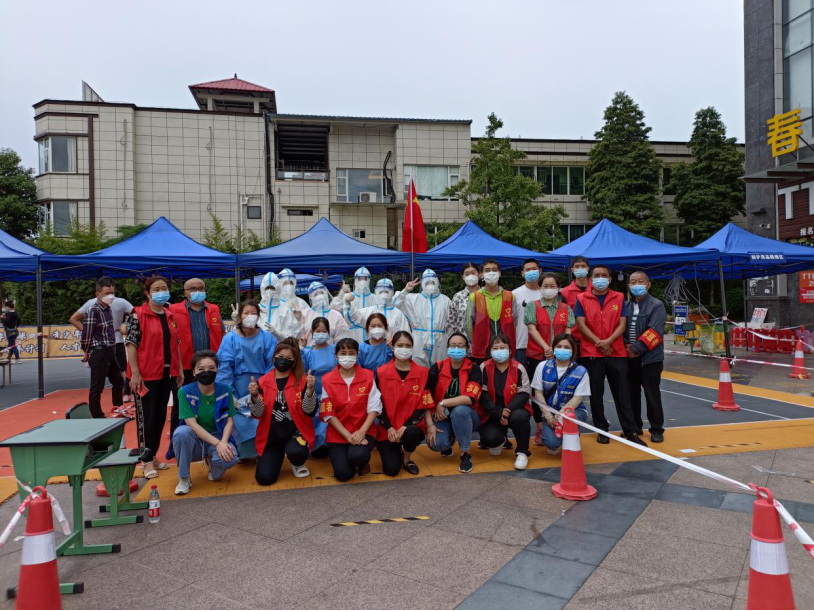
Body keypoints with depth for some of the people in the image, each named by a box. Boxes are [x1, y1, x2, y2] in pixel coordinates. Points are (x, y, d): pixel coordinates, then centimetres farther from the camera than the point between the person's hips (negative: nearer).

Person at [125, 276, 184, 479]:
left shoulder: (170, 316, 11)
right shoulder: (138, 315, -8)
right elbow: (131, 344, -11)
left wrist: (179, 369, 12)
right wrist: (135, 372, -17)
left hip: (167, 373, 6)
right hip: (146, 374, -6)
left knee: (161, 416, 13)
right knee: (147, 417, 0)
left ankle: (153, 455, 25)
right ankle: (147, 460, 10)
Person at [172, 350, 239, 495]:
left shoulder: (225, 391, -6)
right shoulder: (185, 392, -12)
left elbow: (229, 421, -5)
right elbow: (192, 424, -18)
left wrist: (223, 442, -25)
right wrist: (216, 443, -27)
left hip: (218, 438, 1)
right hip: (195, 441, 0)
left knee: (229, 458, -32)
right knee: (181, 432, -34)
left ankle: (212, 462, 8)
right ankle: (184, 478, -12)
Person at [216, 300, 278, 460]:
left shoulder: (267, 338, -1)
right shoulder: (230, 338, -3)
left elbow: (273, 364, -3)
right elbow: (225, 367, -8)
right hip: (238, 391, 0)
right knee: (240, 421, 1)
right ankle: (244, 453, 20)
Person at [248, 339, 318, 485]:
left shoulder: (302, 380, -6)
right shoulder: (263, 382, -1)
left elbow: (309, 411, -13)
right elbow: (258, 414, -6)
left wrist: (310, 389, -29)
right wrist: (254, 396, -25)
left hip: (295, 431, -2)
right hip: (271, 435, 2)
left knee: (295, 451, -35)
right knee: (264, 478, -11)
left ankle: (298, 464, 5)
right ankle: (277, 456, 25)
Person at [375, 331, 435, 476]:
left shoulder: (423, 373, -2)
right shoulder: (381, 373, -3)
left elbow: (424, 406, -4)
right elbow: (378, 405, -2)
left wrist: (405, 426, -16)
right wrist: (389, 428, -14)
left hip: (411, 427, 0)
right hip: (387, 429, 0)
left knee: (412, 433, -36)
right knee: (391, 469, -16)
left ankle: (407, 458, 0)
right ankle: (396, 451, 22)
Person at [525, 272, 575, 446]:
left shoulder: (565, 308, 10)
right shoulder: (533, 306, 4)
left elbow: (568, 331, 2)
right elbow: (532, 329, -7)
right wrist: (546, 347, -19)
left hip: (559, 357, 1)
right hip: (537, 356, -1)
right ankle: (540, 430, 13)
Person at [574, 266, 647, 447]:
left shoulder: (619, 298, 7)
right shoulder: (582, 299, 3)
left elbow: (622, 324, 1)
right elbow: (581, 324, -4)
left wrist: (608, 341, -14)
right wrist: (598, 342, -13)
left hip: (617, 352, 1)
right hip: (591, 353, -1)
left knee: (622, 393, 3)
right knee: (596, 394, 6)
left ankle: (630, 432, 8)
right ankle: (602, 430, 17)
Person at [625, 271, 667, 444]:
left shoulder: (657, 305, -6)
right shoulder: (626, 306, 9)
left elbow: (654, 332, -16)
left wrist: (636, 349, -18)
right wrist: (626, 346, -9)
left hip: (650, 358, -5)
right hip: (629, 358, 5)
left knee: (652, 395, 1)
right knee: (632, 394, 12)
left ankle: (656, 430, 13)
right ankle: (634, 427, 26)